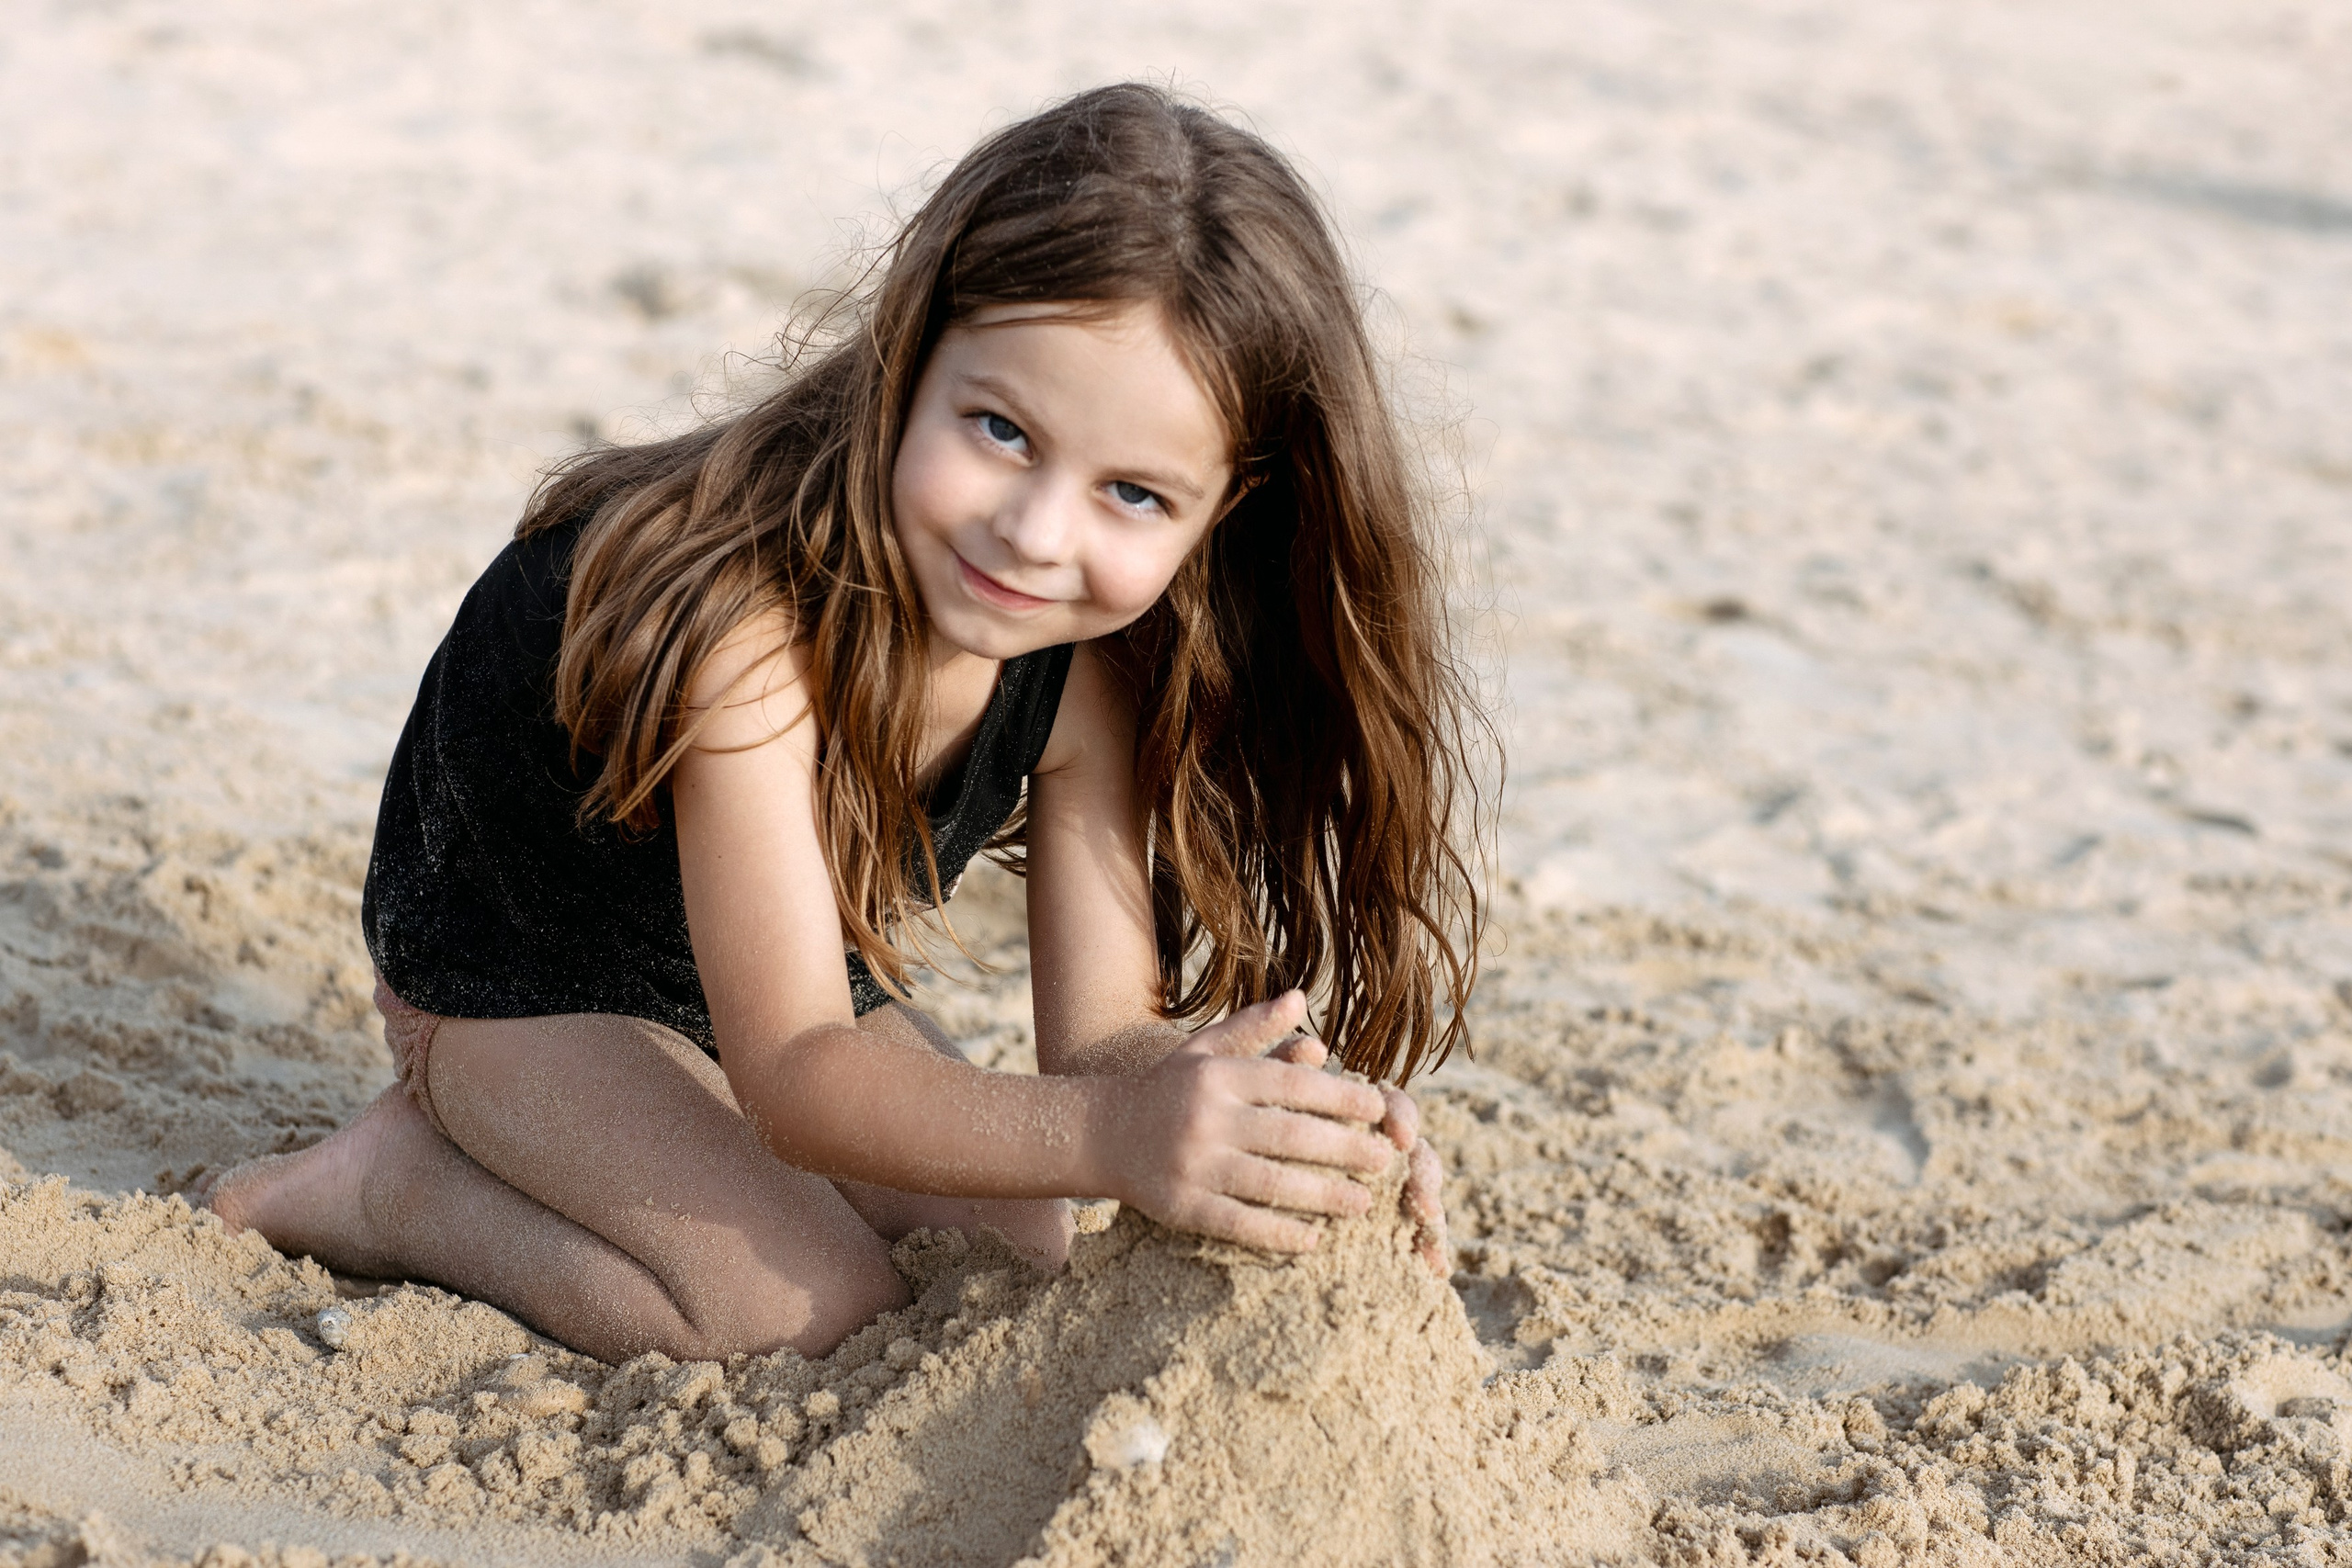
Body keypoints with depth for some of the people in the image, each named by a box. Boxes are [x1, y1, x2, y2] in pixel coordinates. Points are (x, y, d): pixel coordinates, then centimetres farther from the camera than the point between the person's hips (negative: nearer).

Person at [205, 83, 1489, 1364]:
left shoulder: (1089, 667, -21)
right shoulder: (744, 611, -41)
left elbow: (1100, 1031, -20)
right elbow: (794, 1070, -43)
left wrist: (1240, 1111, -43)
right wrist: (1108, 1135, -60)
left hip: (789, 983, 7)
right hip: (510, 982, -7)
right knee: (809, 1310, -22)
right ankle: (398, 1184, -1)